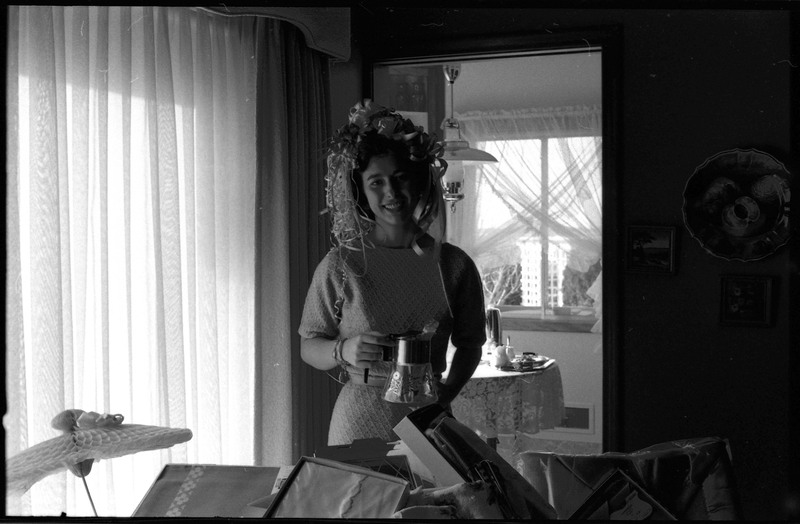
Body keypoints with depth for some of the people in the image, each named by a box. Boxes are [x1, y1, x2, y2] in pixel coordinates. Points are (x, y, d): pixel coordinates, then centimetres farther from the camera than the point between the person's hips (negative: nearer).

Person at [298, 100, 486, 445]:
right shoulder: (340, 265, -6)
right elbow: (308, 347, 1)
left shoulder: (452, 264, -1)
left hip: (428, 421, 2)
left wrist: (447, 391, -6)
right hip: (360, 422, -1)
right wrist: (343, 350, -18)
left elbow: (468, 345, 10)